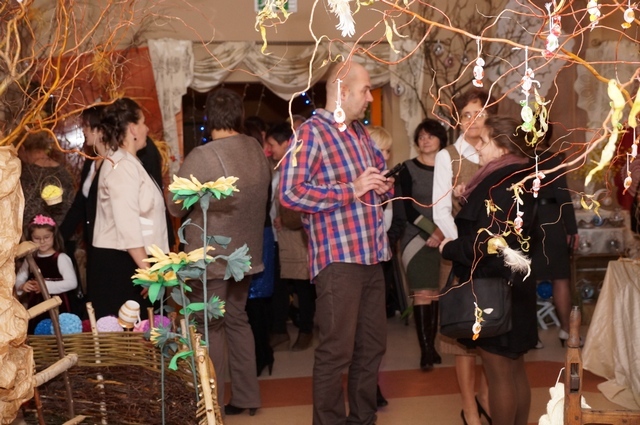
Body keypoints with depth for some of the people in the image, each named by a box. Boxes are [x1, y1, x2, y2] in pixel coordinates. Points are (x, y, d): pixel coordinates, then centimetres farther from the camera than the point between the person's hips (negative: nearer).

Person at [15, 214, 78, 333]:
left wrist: (47, 286, -20)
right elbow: (18, 280, 15)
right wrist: (22, 286, -9)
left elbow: (72, 282, -15)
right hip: (35, 307, 5)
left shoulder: (61, 258, -7)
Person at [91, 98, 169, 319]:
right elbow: (128, 227, -22)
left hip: (128, 262, 10)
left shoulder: (124, 162, 19)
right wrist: (147, 270, -20)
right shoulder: (123, 166, -14)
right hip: (120, 262, -10)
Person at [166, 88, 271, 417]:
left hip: (211, 256, -6)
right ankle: (246, 397, 25)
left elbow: (176, 207, -12)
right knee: (237, 320, 18)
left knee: (211, 327, 6)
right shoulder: (257, 151, -1)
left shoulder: (202, 156, -20)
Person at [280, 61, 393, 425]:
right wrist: (351, 190, -19)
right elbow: (290, 192, -21)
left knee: (372, 346, 15)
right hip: (338, 258, -8)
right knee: (336, 350, -1)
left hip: (372, 256, 8)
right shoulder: (312, 132, -10)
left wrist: (385, 186, 4)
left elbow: (381, 174, 29)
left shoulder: (361, 132, 16)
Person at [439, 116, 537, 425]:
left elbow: (485, 243, -25)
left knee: (499, 374, 1)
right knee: (514, 369, 17)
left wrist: (448, 247, -9)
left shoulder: (498, 184, -20)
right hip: (514, 284, 10)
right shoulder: (519, 179, 9)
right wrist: (471, 200, 13)